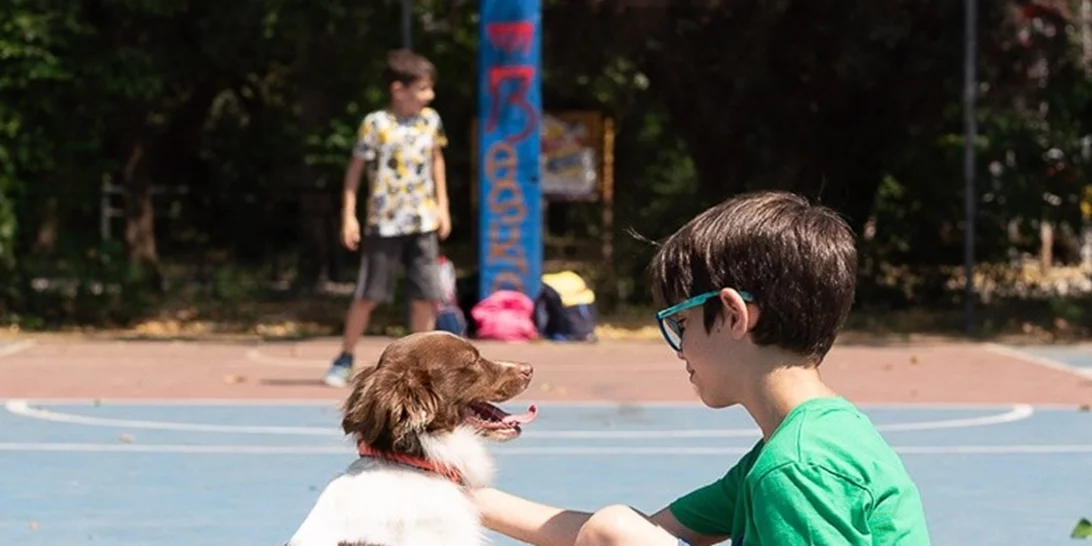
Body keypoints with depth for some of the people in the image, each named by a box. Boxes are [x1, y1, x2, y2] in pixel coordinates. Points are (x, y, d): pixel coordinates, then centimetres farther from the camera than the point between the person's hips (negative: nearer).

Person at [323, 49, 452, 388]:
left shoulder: (430, 120, 3)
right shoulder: (376, 124, -10)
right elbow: (355, 169, -4)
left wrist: (442, 206, 12)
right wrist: (349, 216, -7)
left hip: (423, 223, 4)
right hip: (384, 223, -4)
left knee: (425, 296, 1)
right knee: (367, 295, 2)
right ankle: (344, 360, 15)